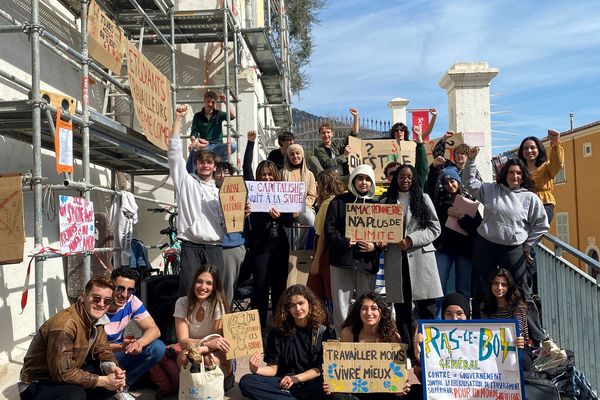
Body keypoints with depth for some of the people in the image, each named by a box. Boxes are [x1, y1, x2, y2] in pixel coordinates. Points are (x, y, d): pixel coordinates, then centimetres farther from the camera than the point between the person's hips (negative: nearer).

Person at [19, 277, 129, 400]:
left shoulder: (96, 318, -2)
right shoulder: (65, 324, -29)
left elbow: (102, 349, 4)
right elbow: (62, 372, -29)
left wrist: (112, 367, -19)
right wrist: (102, 381, -27)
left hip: (69, 374, 8)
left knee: (116, 376, -5)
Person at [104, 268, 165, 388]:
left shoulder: (132, 301, -10)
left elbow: (154, 329, -10)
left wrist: (139, 343, -33)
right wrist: (120, 347, -37)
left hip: (118, 355, 4)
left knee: (158, 348, -15)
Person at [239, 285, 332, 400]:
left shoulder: (322, 331, 2)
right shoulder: (278, 332, 4)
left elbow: (321, 368, -1)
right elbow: (273, 368, 2)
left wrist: (295, 378, -13)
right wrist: (257, 369, -19)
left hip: (312, 384, -2)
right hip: (283, 383, 2)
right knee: (246, 382, -23)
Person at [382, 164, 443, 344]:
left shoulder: (423, 198, 8)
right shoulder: (387, 202, 14)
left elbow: (435, 228, 1)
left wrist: (411, 240, -11)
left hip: (421, 257, -2)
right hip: (396, 260, 2)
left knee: (427, 309, -2)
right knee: (402, 310, 6)